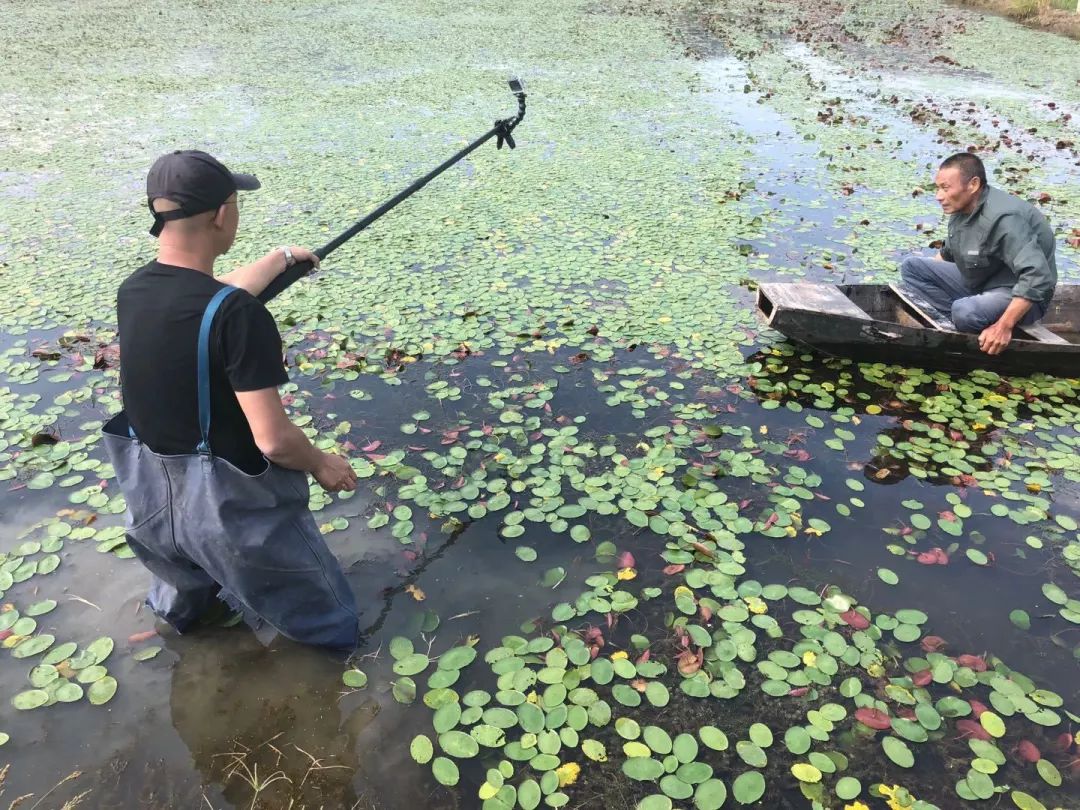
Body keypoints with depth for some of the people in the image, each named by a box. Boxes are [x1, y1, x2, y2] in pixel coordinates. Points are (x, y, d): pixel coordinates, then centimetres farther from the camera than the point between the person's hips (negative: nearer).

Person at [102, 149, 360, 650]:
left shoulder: (132, 292, -3)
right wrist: (322, 464, -5)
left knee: (183, 608, 40)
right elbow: (273, 440, -26)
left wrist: (282, 258, 31)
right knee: (335, 633, 13)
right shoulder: (237, 315, -26)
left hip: (151, 497, 8)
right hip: (232, 503, -7)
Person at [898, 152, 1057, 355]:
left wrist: (1004, 326, -39)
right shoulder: (962, 208, -2)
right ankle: (958, 317, -13)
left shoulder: (1003, 219, -29)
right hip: (978, 283, 9)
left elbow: (1038, 277, -36)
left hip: (1019, 296, -9)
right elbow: (947, 254, 16)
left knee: (965, 312, -40)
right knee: (911, 266, -4)